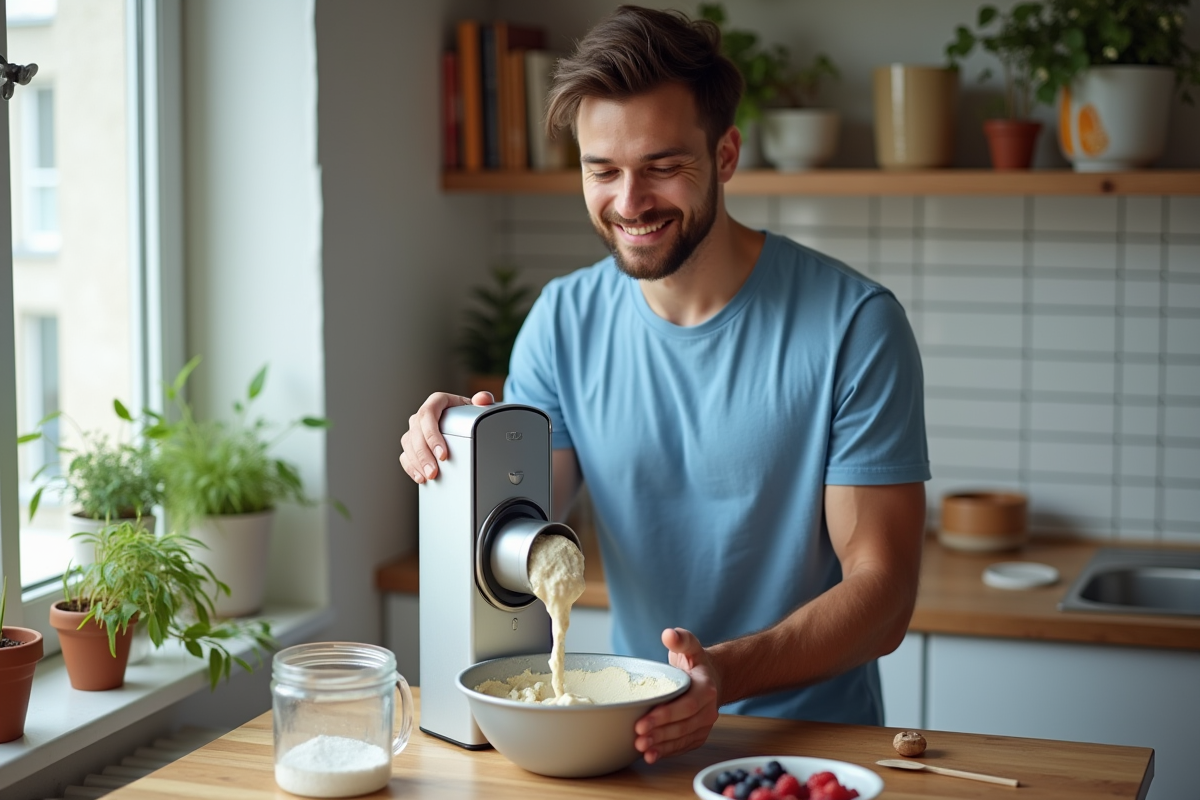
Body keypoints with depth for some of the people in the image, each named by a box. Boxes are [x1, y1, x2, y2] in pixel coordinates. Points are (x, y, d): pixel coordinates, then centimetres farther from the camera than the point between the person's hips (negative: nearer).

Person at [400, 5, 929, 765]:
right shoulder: (563, 321, 5)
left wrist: (725, 672, -25)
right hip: (638, 733, 3)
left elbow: (882, 590, -9)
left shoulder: (854, 324, -9)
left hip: (812, 729, -2)